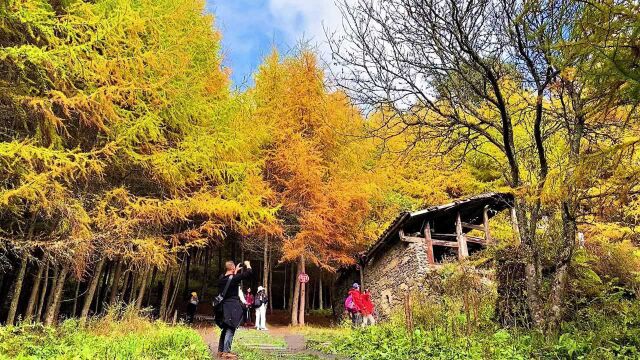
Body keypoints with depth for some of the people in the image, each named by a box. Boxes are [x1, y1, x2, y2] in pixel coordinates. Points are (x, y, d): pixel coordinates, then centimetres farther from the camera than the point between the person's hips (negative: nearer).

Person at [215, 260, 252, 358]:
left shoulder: (221, 278, 4)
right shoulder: (234, 278, -17)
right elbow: (248, 273, -15)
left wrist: (235, 272, 26)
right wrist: (248, 265, 1)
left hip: (223, 307, 8)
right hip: (232, 307, -8)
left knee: (225, 329, 17)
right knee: (230, 329, -4)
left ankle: (220, 350, 22)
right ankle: (226, 352, -5)